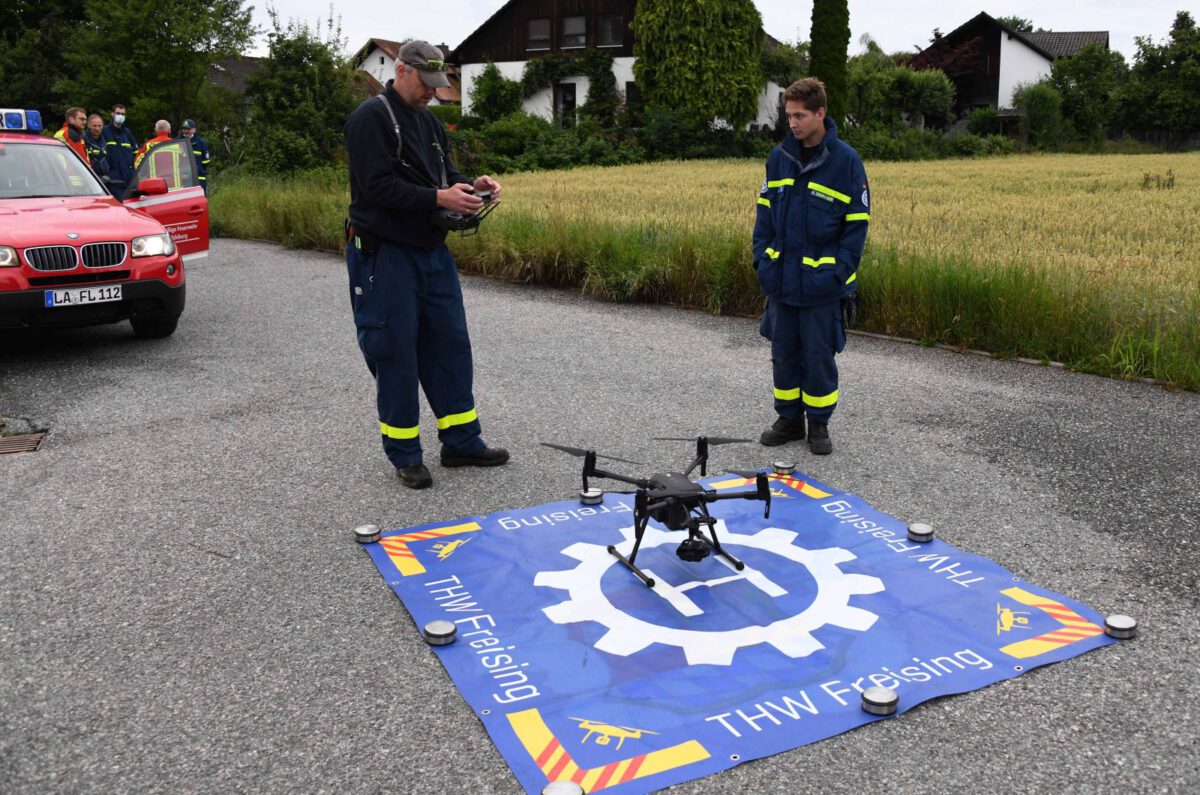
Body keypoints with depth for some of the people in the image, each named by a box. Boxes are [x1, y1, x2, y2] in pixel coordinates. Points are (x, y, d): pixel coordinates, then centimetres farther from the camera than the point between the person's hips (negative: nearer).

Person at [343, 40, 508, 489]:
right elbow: (380, 187, -19)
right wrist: (439, 198, -25)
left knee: (450, 345, 9)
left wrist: (469, 186, -6)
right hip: (385, 254, -8)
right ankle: (405, 456, 11)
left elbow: (444, 173, 16)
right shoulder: (371, 118, -10)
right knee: (395, 354, -1)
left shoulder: (428, 122, 16)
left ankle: (461, 443, 19)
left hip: (432, 251, 8)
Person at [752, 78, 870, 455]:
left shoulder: (846, 161, -7)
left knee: (819, 355, 5)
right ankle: (789, 419, 27)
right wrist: (761, 256, 3)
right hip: (780, 278, 4)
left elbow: (857, 222, -6)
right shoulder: (779, 157, 5)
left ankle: (819, 424, 21)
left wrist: (840, 270, -13)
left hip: (820, 282, -4)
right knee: (783, 351, 12)